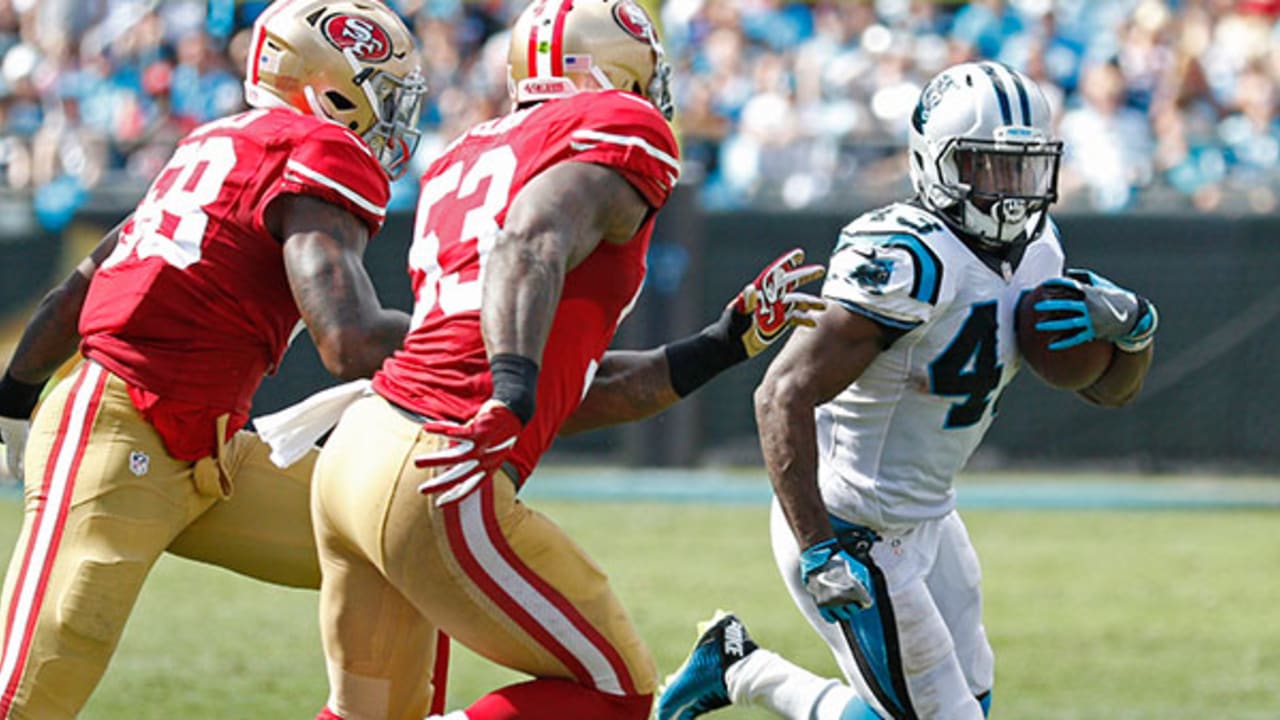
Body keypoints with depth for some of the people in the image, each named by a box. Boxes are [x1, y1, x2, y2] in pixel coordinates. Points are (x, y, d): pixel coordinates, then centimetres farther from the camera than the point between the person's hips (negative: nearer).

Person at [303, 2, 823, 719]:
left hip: (359, 447, 8)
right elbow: (532, 248, -21)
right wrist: (511, 396, -32)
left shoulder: (466, 158, 24)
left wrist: (724, 344, 28)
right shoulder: (624, 133, 1)